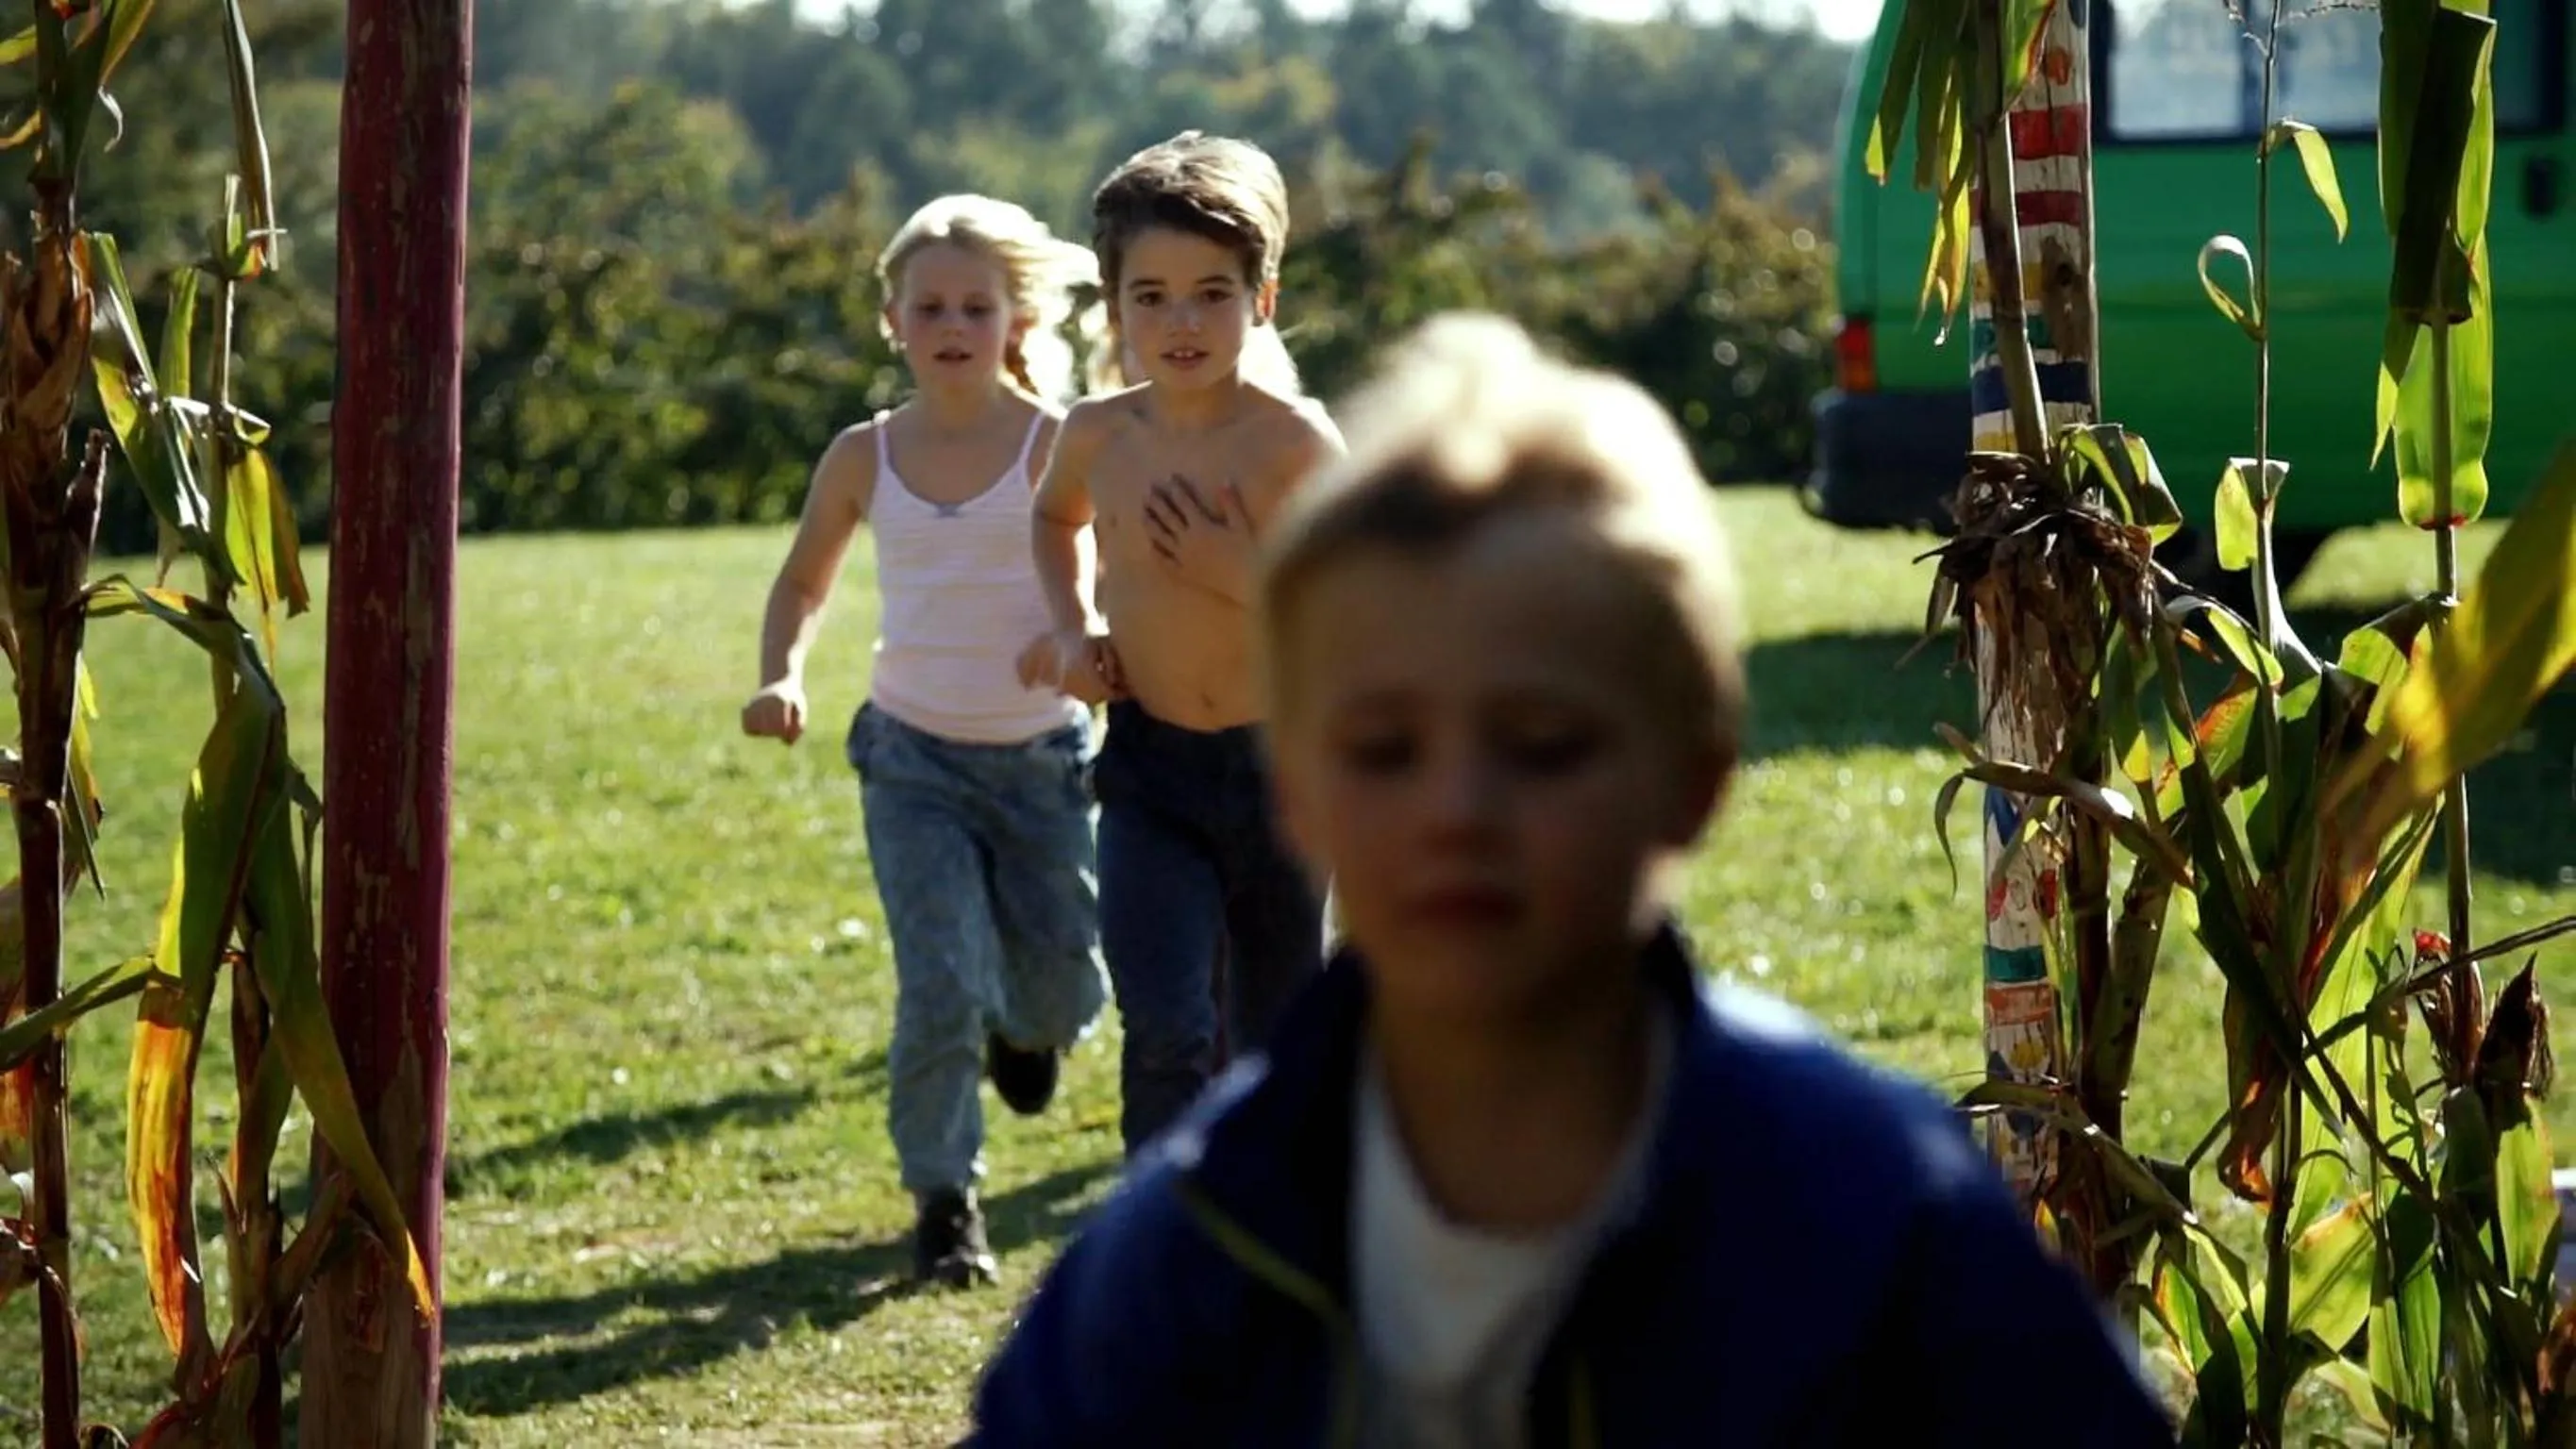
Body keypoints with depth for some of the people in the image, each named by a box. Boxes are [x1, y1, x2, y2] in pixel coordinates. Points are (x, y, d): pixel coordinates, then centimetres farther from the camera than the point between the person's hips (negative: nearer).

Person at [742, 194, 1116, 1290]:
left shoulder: (1055, 449, -8)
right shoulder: (866, 458, 0)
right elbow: (804, 584, 14)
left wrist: (1086, 651, -38)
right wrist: (781, 676, -5)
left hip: (1041, 756, 0)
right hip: (914, 757, 1)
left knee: (1061, 994, 8)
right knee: (940, 988, -13)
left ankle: (1020, 1021, 45)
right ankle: (943, 1197, 4)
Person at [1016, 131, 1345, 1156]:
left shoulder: (1294, 442, -14)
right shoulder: (1099, 434, -3)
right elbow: (1057, 515, 23)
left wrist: (1241, 570, -25)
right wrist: (1070, 627, 8)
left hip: (1278, 770, -1)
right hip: (1147, 774, 1)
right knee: (1168, 1036, -18)